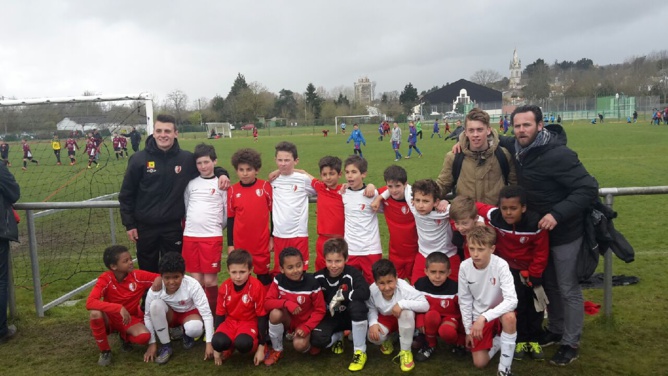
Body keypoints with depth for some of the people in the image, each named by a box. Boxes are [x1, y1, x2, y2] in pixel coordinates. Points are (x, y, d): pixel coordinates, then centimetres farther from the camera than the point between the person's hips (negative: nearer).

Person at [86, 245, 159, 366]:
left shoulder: (138, 276, -16)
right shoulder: (105, 279, -22)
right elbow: (90, 302, -35)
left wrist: (158, 281, -34)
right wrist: (119, 308, -43)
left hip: (130, 319, 1)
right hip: (110, 318, -1)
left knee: (144, 336, -30)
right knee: (95, 313, -35)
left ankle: (125, 337, 9)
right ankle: (104, 351, -10)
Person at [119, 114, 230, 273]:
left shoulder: (186, 158, -4)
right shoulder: (139, 159, -7)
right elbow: (126, 194, 0)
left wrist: (221, 173, -9)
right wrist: (129, 224, -2)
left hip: (173, 227, 0)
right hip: (145, 227, 0)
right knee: (148, 271, 15)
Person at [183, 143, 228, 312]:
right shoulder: (191, 184, 10)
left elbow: (228, 212, 5)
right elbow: (186, 208, 18)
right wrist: (193, 224, 12)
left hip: (212, 237, -3)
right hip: (190, 236, 3)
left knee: (209, 280, -2)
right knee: (196, 279, 6)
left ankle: (212, 313, 14)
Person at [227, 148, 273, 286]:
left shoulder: (265, 187, -6)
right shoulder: (232, 191, -3)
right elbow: (230, 218, 3)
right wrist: (230, 244, 4)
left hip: (262, 242, -1)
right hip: (240, 243, 1)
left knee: (264, 276, 13)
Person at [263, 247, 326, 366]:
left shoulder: (312, 283, -20)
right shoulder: (278, 280, -14)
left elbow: (320, 310, -12)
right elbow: (267, 303, -17)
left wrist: (306, 327, -23)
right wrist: (286, 303, -34)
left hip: (304, 322, -2)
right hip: (287, 319, 2)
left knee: (299, 345, -30)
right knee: (275, 313, -31)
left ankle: (308, 344, 10)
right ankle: (277, 350, -7)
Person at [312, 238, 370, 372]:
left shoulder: (352, 274, -22)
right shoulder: (319, 277, -12)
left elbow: (365, 293, -40)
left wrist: (341, 295, -32)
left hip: (350, 316, -2)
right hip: (331, 317, 2)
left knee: (357, 305, -37)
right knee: (316, 339, -26)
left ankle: (360, 351, -16)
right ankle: (337, 337, 15)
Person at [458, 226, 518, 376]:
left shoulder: (501, 265, -25)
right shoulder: (464, 267, -15)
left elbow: (512, 300, -34)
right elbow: (464, 300, -3)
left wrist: (484, 317, -40)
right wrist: (468, 329, -1)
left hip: (499, 312, -2)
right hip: (478, 317, 3)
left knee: (510, 317, -38)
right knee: (479, 363, -7)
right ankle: (497, 339, 23)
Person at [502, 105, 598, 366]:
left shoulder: (558, 154, -26)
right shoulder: (519, 149, -4)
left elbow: (589, 188, -27)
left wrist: (557, 214, -34)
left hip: (565, 232, -7)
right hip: (540, 230, 7)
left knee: (568, 289, 7)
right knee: (549, 284, 21)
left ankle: (571, 344, 23)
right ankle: (555, 330, 40)